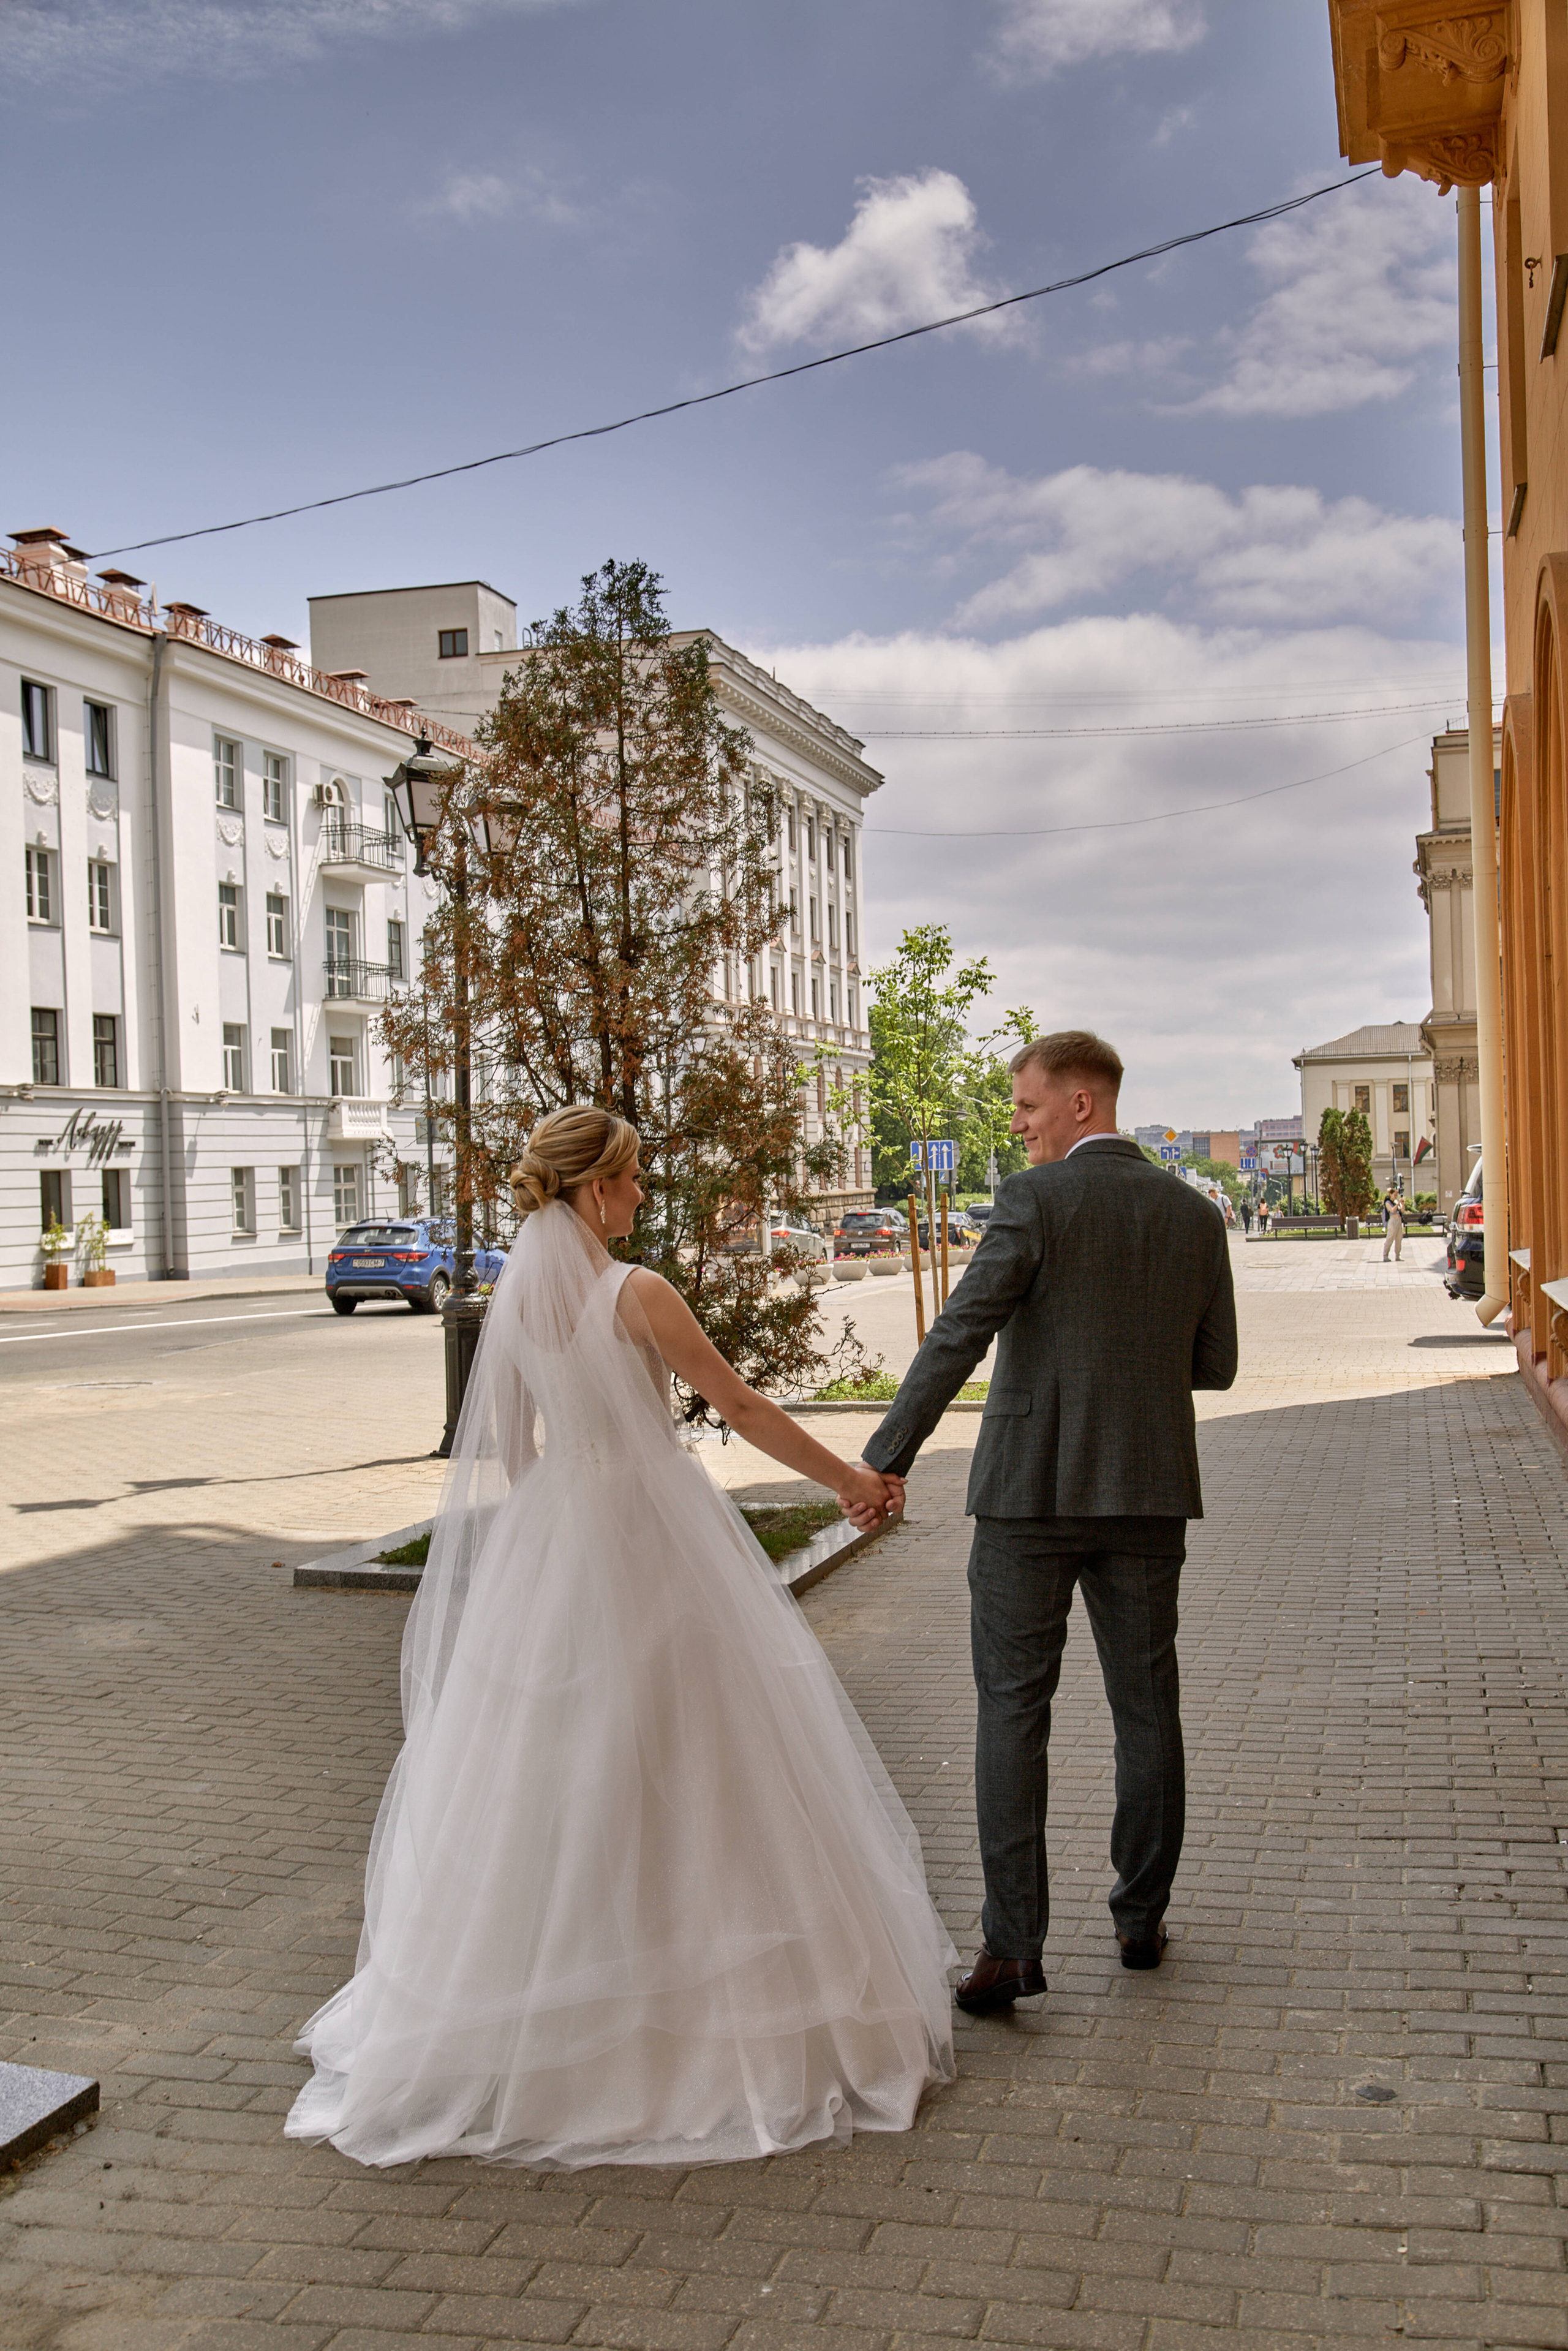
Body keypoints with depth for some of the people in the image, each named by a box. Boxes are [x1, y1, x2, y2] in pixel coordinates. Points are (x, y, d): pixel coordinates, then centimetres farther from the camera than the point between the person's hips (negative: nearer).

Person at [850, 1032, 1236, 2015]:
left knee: (1013, 1713, 1)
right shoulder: (1194, 1215, 6)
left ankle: (1013, 1945, -1)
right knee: (1147, 1708, 14)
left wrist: (886, 1459, -15)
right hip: (1148, 1493, 5)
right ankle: (1141, 1919, 24)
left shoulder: (1037, 1199, -9)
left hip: (1032, 1491, -4)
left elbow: (959, 1334, -17)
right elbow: (1215, 1364, 11)